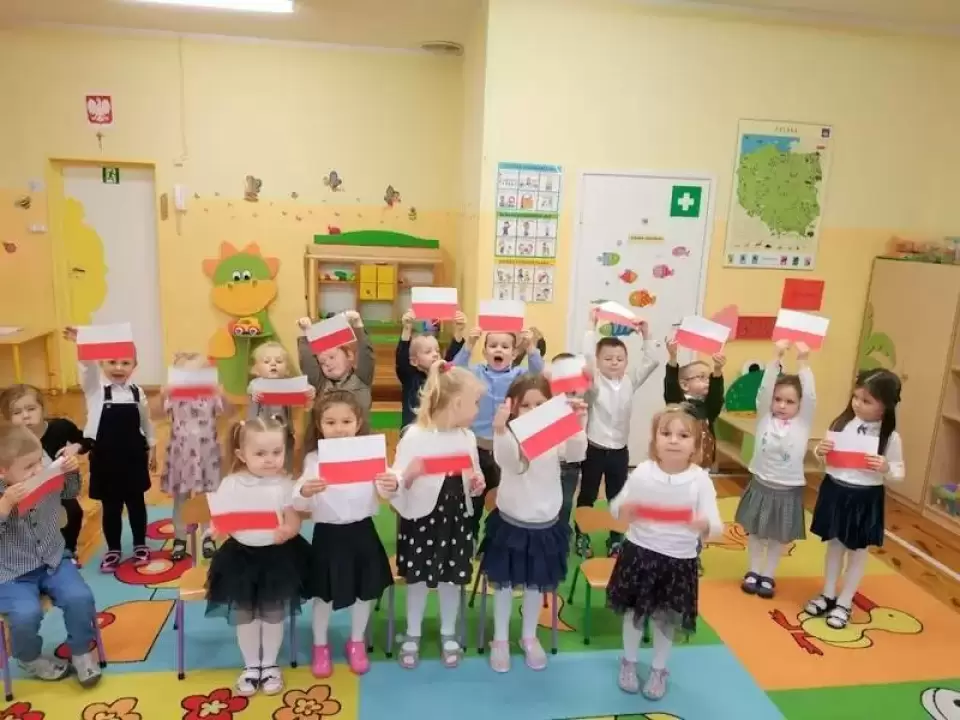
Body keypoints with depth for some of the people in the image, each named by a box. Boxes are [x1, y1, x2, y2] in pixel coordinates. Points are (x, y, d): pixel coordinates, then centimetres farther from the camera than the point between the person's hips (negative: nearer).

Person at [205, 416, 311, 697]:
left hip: (277, 554, -1)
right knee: (244, 613, 11)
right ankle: (251, 666, 31)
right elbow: (218, 521, -3)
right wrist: (218, 525, -27)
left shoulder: (285, 485, -8)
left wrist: (286, 532, -31)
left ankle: (270, 664, 30)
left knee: (274, 612, 8)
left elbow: (294, 522, -9)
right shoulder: (231, 484, -7)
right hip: (241, 553, 1)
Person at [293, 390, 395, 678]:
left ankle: (357, 643, 40)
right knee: (324, 593, 12)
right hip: (328, 534, -1)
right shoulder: (313, 459, -9)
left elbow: (384, 490, -12)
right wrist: (304, 492, -36)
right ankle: (320, 646, 37)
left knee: (365, 590, 15)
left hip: (362, 532, 2)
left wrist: (392, 486, -35)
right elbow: (299, 505, -14)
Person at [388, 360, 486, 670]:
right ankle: (412, 635, 33)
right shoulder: (414, 436, -17)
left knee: (452, 578, 14)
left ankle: (448, 635, 35)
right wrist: (409, 474, -38)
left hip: (456, 517, 4)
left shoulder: (468, 437, 0)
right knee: (417, 578, 11)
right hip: (421, 517, -4)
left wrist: (477, 483, -9)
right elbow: (397, 483, -17)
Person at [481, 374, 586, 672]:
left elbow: (577, 450, -30)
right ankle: (500, 639, 34)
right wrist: (499, 430, -61)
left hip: (546, 525, 2)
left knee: (537, 584, 19)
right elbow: (503, 459, -39)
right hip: (510, 522, -2)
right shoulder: (509, 436, -17)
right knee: (504, 582, 14)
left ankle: (529, 637, 40)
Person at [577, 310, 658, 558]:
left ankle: (615, 539, 30)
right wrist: (592, 326, -22)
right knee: (587, 495, 10)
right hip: (594, 448, -3)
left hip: (620, 450, 3)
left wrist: (645, 335, -12)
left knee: (617, 497, 15)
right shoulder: (594, 381, -8)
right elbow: (586, 355, -22)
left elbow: (651, 362, -4)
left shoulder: (630, 382, 2)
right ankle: (582, 537, 25)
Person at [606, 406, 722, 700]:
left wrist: (703, 525, -38)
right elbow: (616, 504, -2)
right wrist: (623, 510, -25)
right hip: (639, 552, 1)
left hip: (679, 560, -1)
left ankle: (658, 670, 40)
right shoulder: (642, 472, -11)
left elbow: (716, 525, -15)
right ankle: (629, 662, 42)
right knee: (634, 611, 16)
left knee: (666, 618, 14)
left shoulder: (701, 479, -13)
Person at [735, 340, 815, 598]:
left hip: (788, 490, 0)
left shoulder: (803, 422, -7)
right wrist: (776, 358, -26)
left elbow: (810, 396, -20)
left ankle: (768, 575, 31)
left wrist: (803, 362, -27)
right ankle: (753, 572, 31)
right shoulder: (764, 418, -6)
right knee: (755, 532, 15)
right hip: (761, 485, 1)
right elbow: (764, 389, -17)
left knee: (779, 537, 14)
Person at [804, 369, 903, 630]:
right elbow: (827, 457, 6)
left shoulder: (891, 437, -14)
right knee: (834, 544, 18)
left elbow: (900, 473, -6)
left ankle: (845, 602, 28)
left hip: (865, 498, -3)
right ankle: (828, 595, 34)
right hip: (835, 491, 3)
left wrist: (886, 468, -26)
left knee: (858, 550, 13)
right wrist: (820, 451, -15)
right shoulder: (842, 423, -6)